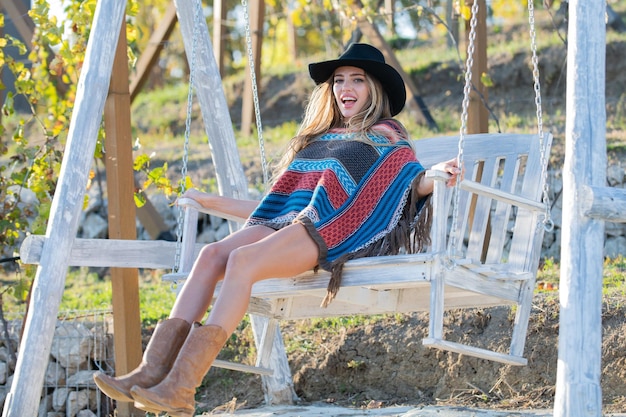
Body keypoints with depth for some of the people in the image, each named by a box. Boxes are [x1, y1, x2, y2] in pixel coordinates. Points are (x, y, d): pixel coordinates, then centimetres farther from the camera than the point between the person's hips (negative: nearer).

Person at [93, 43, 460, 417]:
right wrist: (212, 202, 35)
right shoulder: (317, 137, 32)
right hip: (286, 223, 6)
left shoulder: (387, 137, 15)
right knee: (212, 254, -23)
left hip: (332, 232, -6)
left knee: (244, 259, -32)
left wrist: (436, 176, -22)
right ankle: (153, 370, -35)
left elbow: (410, 186, 1)